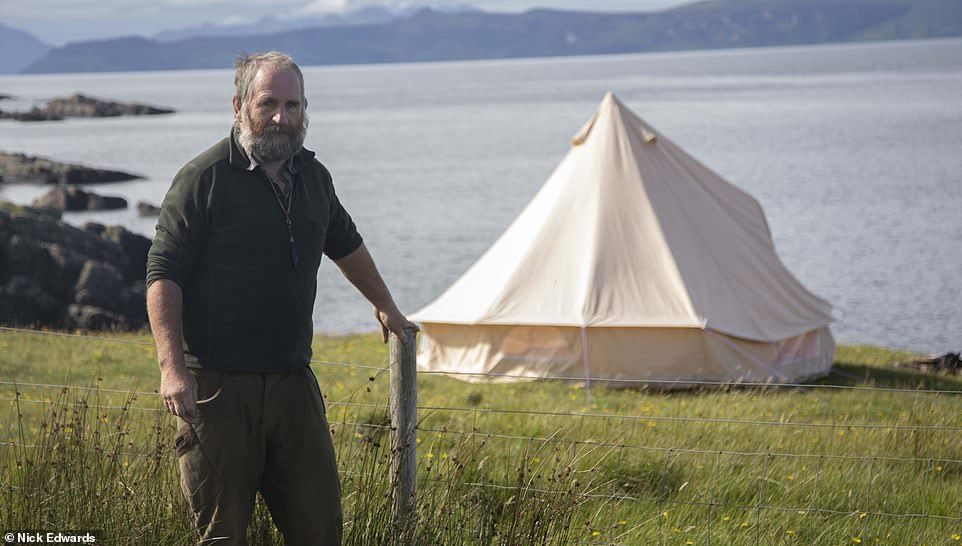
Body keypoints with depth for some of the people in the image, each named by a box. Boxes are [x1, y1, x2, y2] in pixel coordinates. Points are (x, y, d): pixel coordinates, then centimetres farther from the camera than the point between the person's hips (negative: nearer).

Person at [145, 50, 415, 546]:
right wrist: (173, 368, -20)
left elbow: (346, 245, 34)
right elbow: (163, 274, -10)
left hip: (293, 383, 6)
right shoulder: (203, 179, -6)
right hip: (218, 387, -5)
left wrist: (384, 305, 47)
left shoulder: (313, 177, 14)